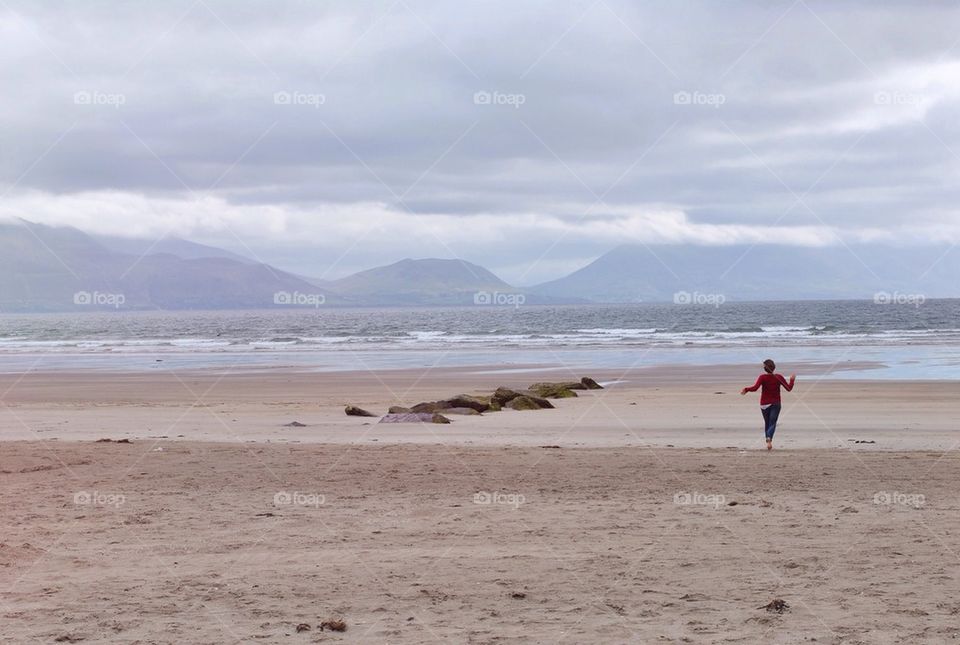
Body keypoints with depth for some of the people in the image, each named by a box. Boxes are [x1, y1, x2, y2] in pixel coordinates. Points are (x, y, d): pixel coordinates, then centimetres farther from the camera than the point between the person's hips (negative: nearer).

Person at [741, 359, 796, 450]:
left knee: (767, 423, 15)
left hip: (764, 404, 0)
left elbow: (755, 388, -24)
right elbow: (789, 388, -2)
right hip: (775, 404, 0)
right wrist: (792, 379, 13)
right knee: (772, 423, -5)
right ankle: (769, 439, -31)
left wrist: (746, 389, -11)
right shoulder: (779, 377, -6)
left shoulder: (762, 377, -11)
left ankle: (768, 441, 15)